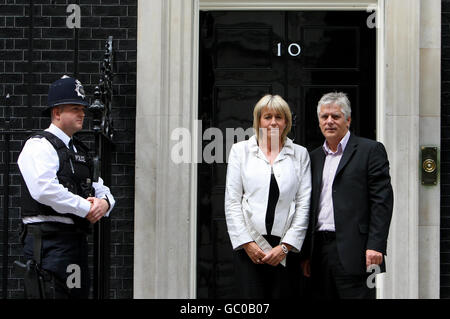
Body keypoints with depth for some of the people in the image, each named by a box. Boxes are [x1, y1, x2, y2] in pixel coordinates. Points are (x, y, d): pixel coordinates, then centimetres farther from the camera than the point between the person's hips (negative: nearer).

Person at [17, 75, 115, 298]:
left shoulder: (80, 150, 22)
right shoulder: (39, 145, -5)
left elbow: (100, 188, 23)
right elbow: (44, 189, -20)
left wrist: (104, 201, -3)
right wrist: (86, 208, -14)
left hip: (78, 238, 9)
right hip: (48, 240, -9)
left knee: (80, 293, 10)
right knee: (50, 293, -14)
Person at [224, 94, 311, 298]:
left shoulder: (300, 154, 9)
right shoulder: (240, 150, 8)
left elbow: (304, 204, 4)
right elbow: (232, 202, 3)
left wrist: (285, 246, -4)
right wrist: (247, 243, -5)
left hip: (286, 247, 1)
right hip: (249, 247, -1)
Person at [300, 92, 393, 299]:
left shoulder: (370, 150, 1)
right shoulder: (314, 157, 18)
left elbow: (382, 201, -6)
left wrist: (375, 246, -15)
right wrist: (306, 254, 13)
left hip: (353, 252, -5)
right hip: (320, 251, 6)